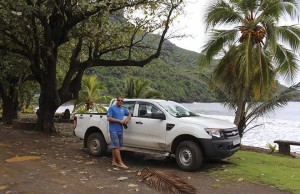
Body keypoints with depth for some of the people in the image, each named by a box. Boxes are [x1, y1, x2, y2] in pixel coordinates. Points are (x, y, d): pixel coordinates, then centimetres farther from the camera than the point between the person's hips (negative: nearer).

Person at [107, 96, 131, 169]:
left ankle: (114, 161, 20)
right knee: (116, 147, -7)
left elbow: (129, 114, 28)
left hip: (120, 130, 7)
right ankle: (120, 163, -7)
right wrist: (119, 121, -15)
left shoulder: (123, 109, 14)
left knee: (115, 147, 12)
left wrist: (127, 119, 5)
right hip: (114, 130, -7)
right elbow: (109, 118, -13)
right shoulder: (112, 108, -5)